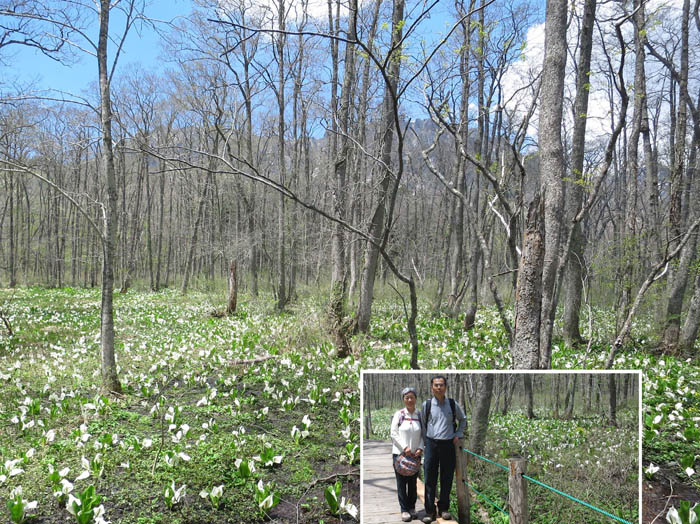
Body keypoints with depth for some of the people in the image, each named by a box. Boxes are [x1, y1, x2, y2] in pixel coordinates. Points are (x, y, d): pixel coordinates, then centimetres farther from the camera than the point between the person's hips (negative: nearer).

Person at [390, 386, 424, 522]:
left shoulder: (420, 415, 3)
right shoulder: (399, 414, -4)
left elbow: (423, 434, 5)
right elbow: (394, 433, -6)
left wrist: (420, 448, -10)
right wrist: (404, 447, -15)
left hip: (415, 455, 2)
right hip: (400, 453, -2)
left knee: (413, 482, 11)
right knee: (401, 482, 3)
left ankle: (412, 508, 24)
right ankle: (404, 510, 12)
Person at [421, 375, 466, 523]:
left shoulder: (453, 404, 3)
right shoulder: (426, 404, 1)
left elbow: (462, 420, 20)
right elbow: (422, 423, 12)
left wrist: (458, 435, 9)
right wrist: (425, 441, 7)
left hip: (448, 444, 1)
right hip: (431, 444, -1)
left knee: (447, 479, 6)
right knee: (430, 479, 0)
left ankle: (444, 508, 20)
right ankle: (429, 511, 7)